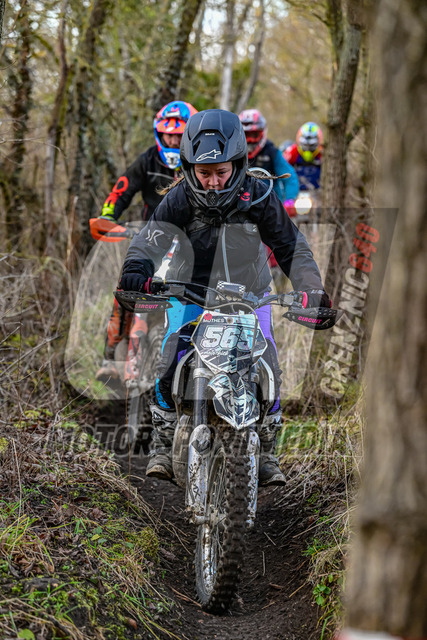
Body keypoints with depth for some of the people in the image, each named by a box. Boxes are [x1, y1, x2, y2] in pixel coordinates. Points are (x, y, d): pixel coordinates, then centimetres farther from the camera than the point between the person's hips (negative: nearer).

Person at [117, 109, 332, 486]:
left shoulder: (258, 197, -18)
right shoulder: (181, 199, -19)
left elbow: (292, 247, -13)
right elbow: (152, 239, -31)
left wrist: (312, 289, -26)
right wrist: (136, 271, -52)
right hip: (193, 295, 0)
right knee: (171, 369, -16)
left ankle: (266, 453, 10)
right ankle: (163, 445, 3)